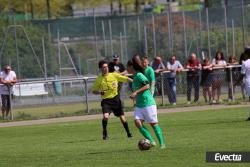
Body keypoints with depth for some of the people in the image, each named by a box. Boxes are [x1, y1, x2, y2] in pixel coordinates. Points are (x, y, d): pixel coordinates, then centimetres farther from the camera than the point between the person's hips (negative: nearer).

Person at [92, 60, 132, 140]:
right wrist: (99, 92, -14)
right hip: (106, 101, -1)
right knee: (105, 116, -22)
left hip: (115, 99, 1)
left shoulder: (114, 75, -1)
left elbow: (126, 79, 0)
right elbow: (94, 91, 7)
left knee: (122, 117, 5)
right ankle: (105, 132, 2)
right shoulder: (99, 79, -1)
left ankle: (128, 133, 25)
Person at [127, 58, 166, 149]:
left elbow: (147, 86, -22)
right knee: (137, 122, -9)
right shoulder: (135, 77, 14)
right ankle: (151, 141, -5)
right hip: (139, 105, 8)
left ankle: (162, 143, 8)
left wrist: (136, 92, -24)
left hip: (148, 103, -8)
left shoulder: (139, 75, -12)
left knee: (153, 123, -1)